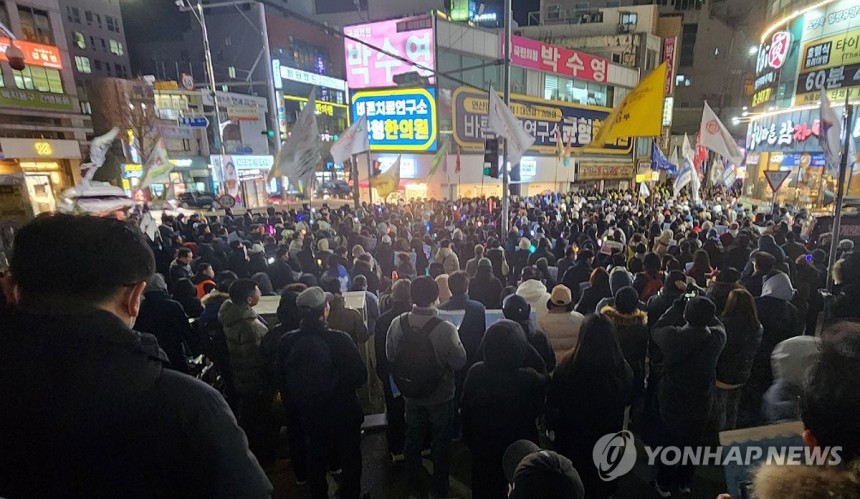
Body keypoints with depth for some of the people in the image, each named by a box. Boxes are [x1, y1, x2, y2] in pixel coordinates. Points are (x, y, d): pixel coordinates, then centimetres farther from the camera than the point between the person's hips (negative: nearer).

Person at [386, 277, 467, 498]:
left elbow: (390, 356, -4)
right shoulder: (445, 329, -31)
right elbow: (460, 362, -18)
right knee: (440, 440, 21)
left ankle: (413, 479, 49)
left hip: (411, 393, 4)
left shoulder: (397, 323, -19)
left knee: (413, 436, 27)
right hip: (440, 396, -3)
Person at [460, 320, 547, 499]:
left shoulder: (475, 373, -22)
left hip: (483, 447, 2)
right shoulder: (531, 379, -30)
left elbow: (465, 411, -8)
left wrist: (468, 438, 8)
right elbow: (538, 411, -9)